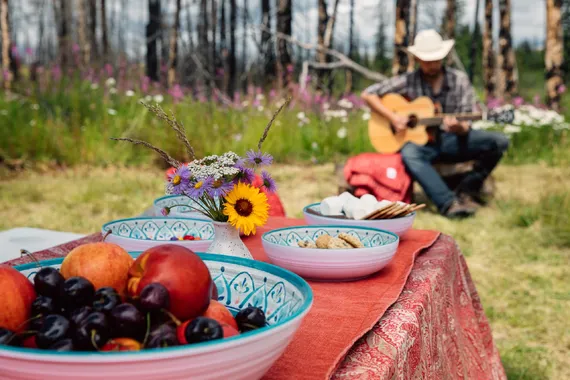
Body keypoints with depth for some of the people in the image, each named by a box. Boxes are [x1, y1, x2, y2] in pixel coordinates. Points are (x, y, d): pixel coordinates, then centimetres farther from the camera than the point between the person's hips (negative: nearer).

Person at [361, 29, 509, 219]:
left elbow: (466, 125, 0)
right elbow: (368, 94, -1)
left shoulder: (459, 80, 2)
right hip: (421, 141, -2)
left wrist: (459, 127, -25)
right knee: (409, 154, -39)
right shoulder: (408, 81, -1)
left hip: (451, 140, 2)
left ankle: (467, 190, -8)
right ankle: (449, 203, -42)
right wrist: (392, 117, -13)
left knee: (499, 141, -21)